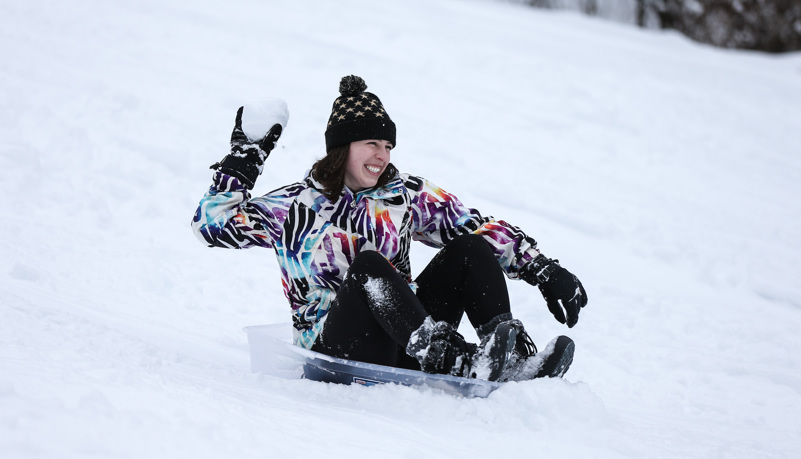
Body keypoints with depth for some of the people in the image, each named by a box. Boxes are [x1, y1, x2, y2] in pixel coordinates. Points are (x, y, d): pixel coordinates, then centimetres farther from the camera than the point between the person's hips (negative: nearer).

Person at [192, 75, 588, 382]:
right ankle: (454, 363, -50)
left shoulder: (406, 195, 13)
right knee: (368, 262, -32)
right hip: (337, 348, -4)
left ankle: (514, 358, -31)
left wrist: (543, 270, -1)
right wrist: (243, 159, -5)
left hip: (410, 342, 4)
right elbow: (213, 225, -2)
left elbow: (485, 230, 10)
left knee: (469, 249, -12)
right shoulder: (296, 207, 4)